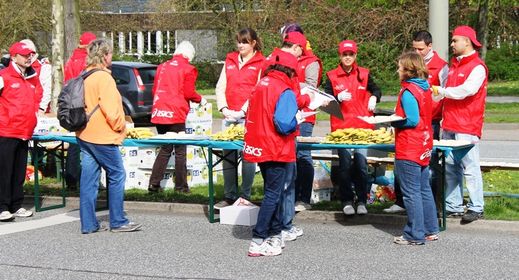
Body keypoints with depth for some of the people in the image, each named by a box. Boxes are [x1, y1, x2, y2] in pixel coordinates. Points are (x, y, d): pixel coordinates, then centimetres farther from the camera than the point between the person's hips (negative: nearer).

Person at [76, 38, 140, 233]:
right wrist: (120, 126, -5)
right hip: (102, 136, -9)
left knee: (89, 179, 8)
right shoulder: (103, 77, -15)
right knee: (117, 176, 1)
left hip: (84, 135, 9)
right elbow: (111, 109, -20)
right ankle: (118, 222, 4)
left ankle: (88, 224, 10)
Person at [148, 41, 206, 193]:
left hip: (159, 112, 6)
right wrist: (200, 100, 12)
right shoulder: (188, 69, -2)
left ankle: (154, 183, 9)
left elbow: (154, 90, 16)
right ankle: (181, 186, 8)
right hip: (176, 114, -5)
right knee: (180, 151, 5)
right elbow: (189, 93, -6)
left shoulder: (162, 66, 14)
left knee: (165, 149, 15)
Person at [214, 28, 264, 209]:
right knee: (228, 156, 5)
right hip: (229, 116, 5)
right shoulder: (230, 61, 16)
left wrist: (242, 111, -12)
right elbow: (220, 87, 13)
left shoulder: (261, 63, 1)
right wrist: (224, 108, -1)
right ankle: (229, 196, 12)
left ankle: (245, 196, 4)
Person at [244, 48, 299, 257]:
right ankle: (258, 242, -2)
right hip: (277, 151, -8)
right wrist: (297, 121, -6)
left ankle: (275, 234, 28)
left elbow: (252, 117, 13)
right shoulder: (285, 91, -17)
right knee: (273, 195, -1)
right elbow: (285, 124, -25)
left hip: (259, 148, 8)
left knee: (272, 192, 20)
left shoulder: (261, 85, 7)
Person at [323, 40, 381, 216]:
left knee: (361, 164, -4)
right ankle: (347, 201, 11)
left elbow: (376, 89, 23)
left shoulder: (364, 74, 9)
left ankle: (362, 201, 7)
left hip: (362, 126, 1)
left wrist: (374, 98, 1)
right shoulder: (332, 76, 5)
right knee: (345, 164, 0)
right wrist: (338, 98, -17)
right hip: (341, 127, -1)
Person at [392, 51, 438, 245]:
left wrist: (392, 122, -9)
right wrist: (396, 119, 11)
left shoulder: (408, 92, -17)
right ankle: (430, 230, 23)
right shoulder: (424, 89, 9)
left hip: (408, 150, -9)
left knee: (411, 192, -2)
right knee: (424, 189, 16)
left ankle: (415, 235, 2)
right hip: (424, 148, 9)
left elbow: (412, 120, -22)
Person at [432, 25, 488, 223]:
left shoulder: (477, 67, -8)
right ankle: (453, 207, 14)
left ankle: (476, 208, -2)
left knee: (469, 167, -7)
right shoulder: (454, 65, 19)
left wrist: (442, 91, -12)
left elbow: (467, 89, -21)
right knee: (450, 167, 9)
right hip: (449, 125, 8)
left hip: (467, 127, -8)